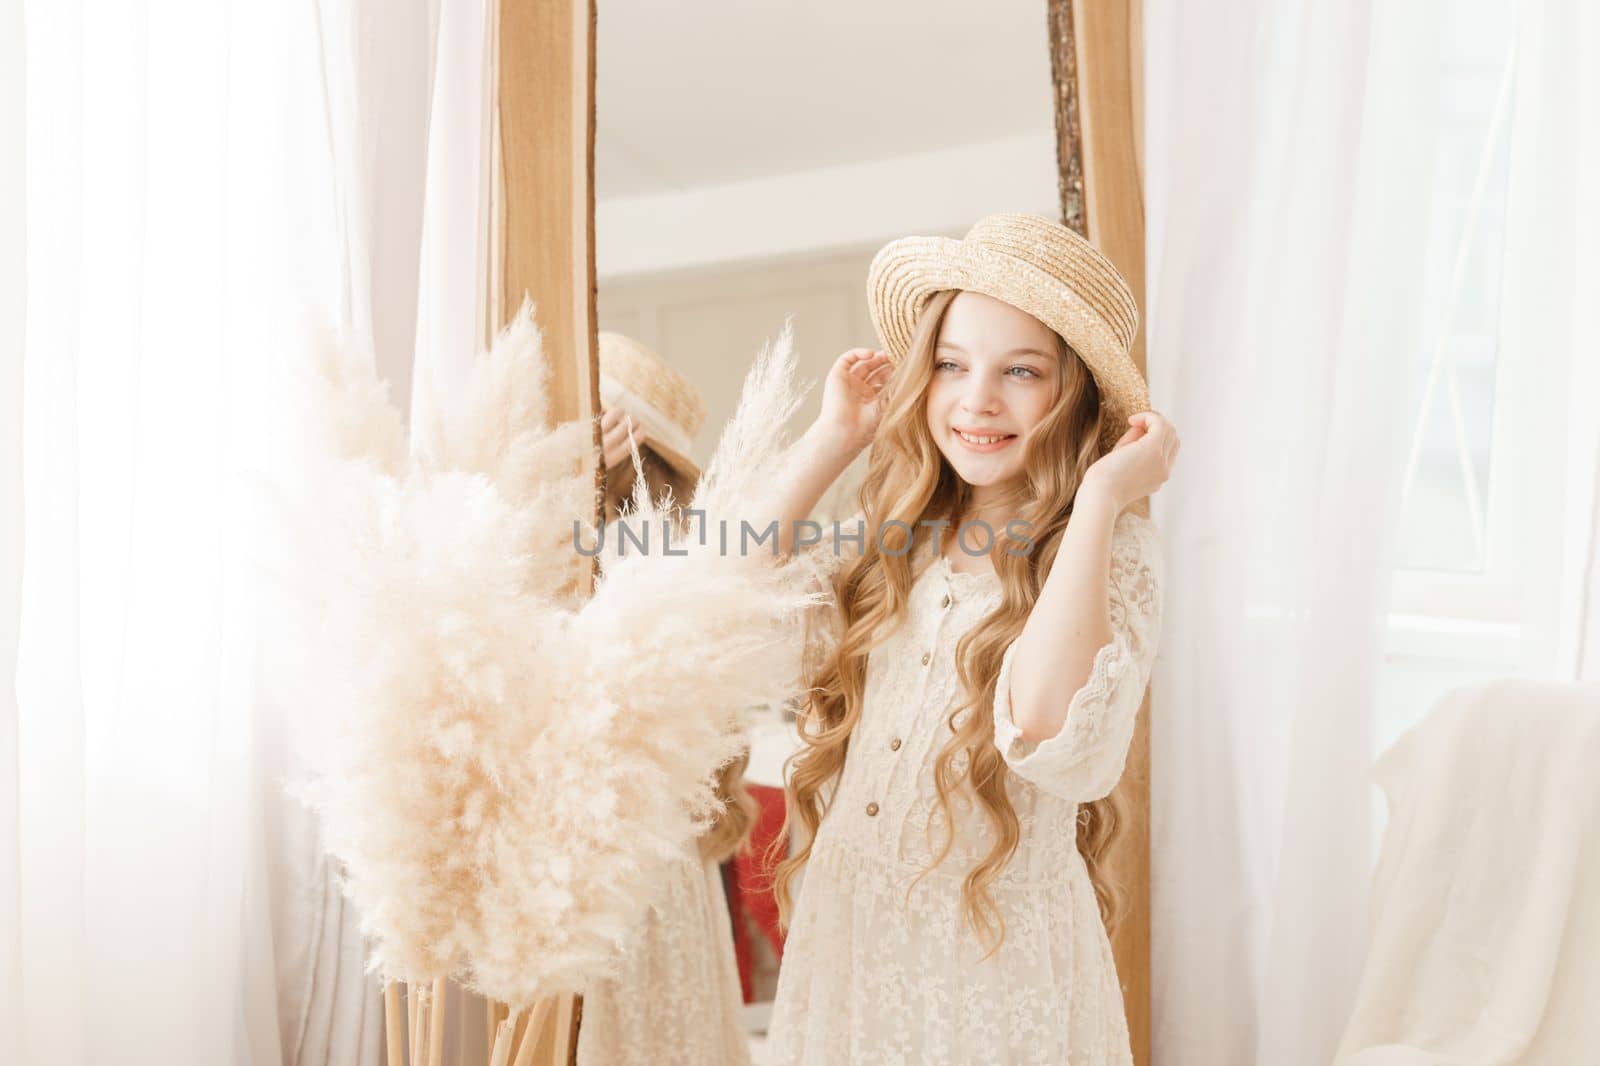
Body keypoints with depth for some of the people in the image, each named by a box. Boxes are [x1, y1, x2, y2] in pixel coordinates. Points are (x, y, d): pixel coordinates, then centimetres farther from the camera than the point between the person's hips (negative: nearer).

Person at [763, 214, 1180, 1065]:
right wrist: (831, 440, -3)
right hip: (846, 937, 5)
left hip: (996, 955, -4)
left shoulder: (1113, 553, -11)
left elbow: (1051, 738, -28)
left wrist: (1098, 499, -23)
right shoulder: (894, 541, 3)